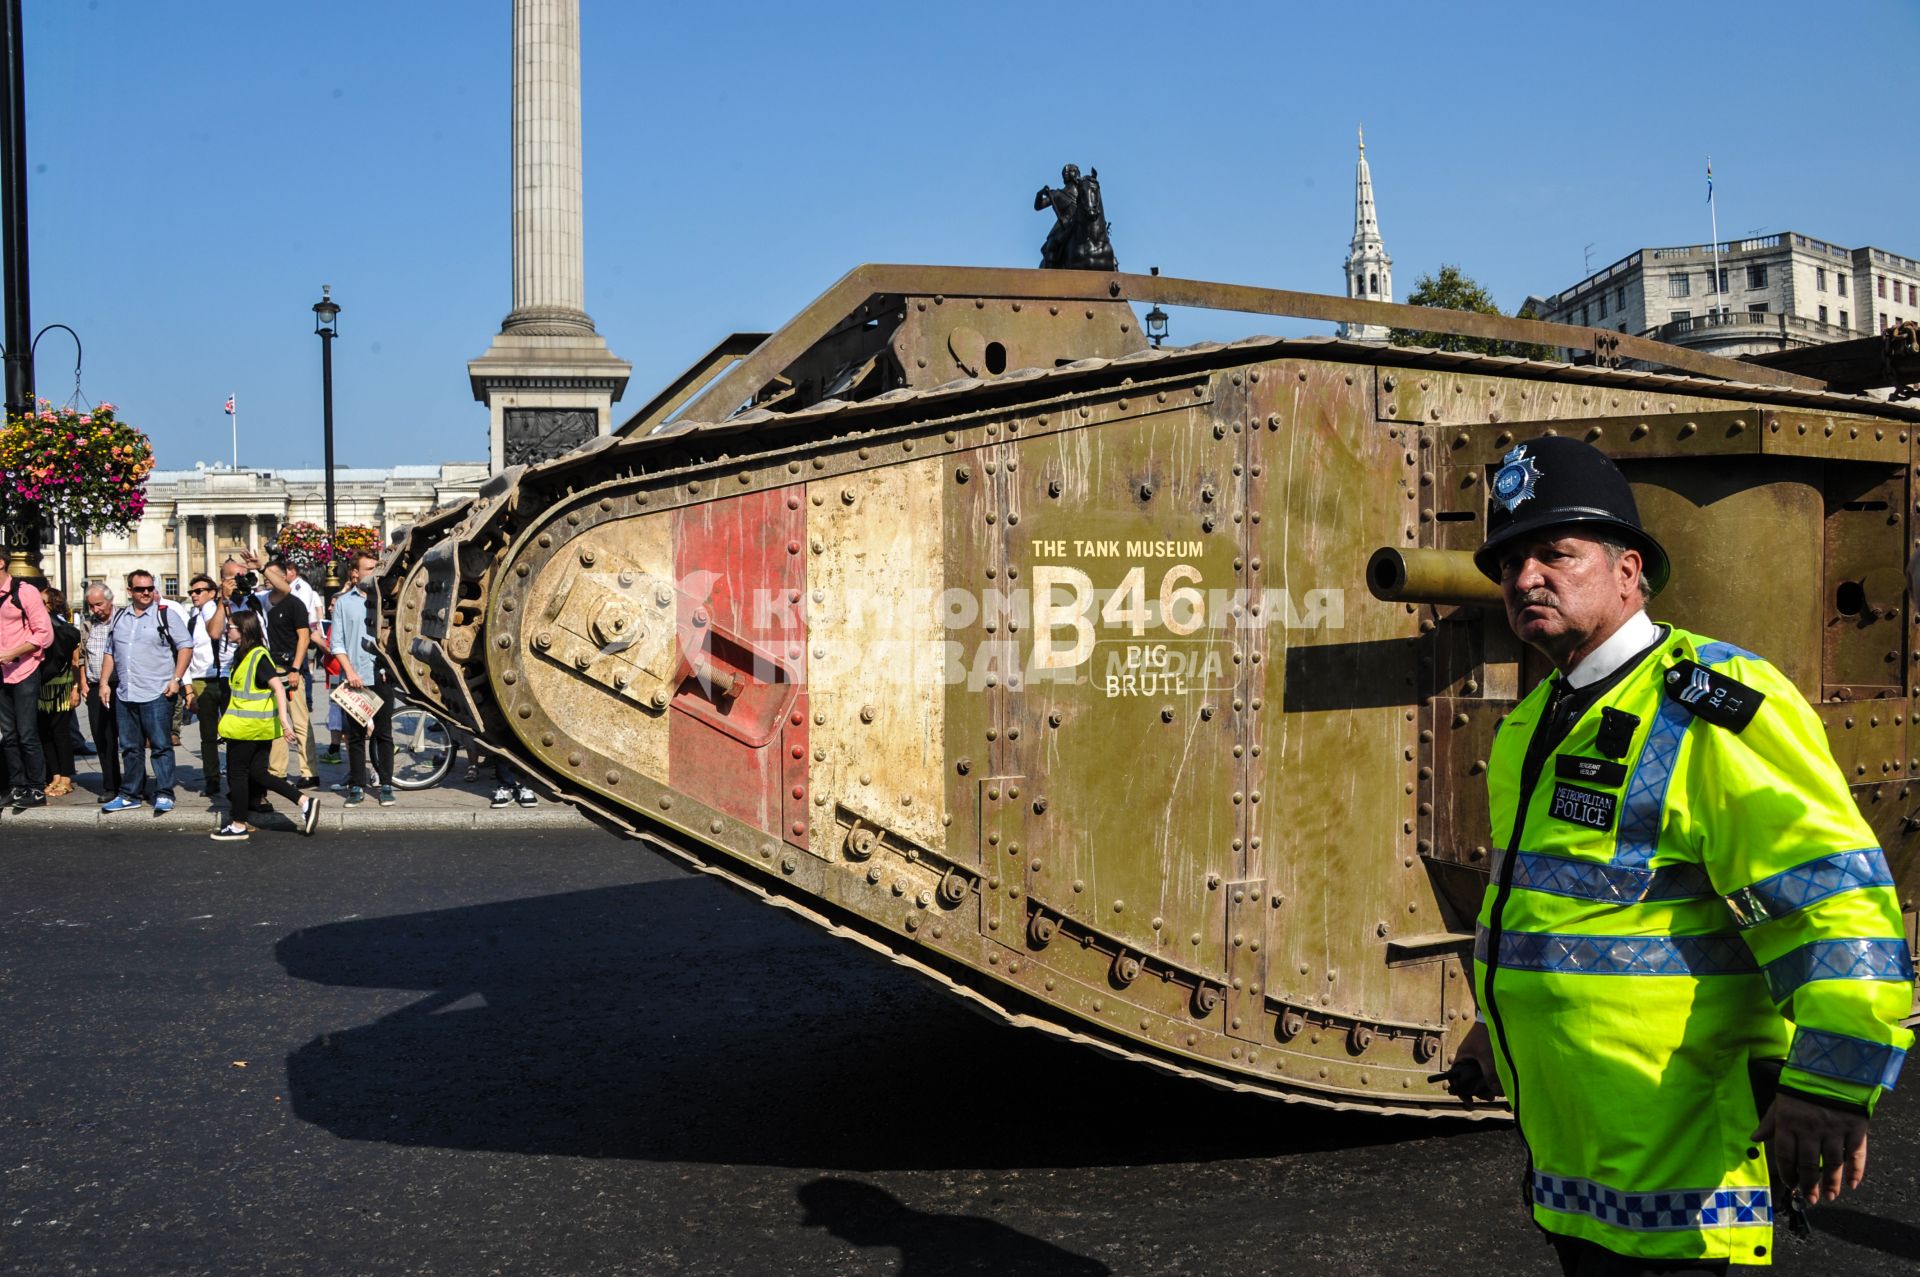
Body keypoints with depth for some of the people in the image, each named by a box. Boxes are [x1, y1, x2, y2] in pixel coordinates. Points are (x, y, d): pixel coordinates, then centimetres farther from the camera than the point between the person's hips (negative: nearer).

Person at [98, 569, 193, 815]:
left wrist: (176, 679, -12)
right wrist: (104, 682, 12)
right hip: (124, 694, 6)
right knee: (130, 747, 12)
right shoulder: (120, 618, 15)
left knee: (161, 746, -4)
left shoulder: (166, 614, -1)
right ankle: (130, 795, 19)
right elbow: (110, 653, 21)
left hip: (157, 694, -6)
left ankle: (164, 795, 0)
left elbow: (185, 647, -5)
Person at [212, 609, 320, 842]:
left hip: (248, 726, -10)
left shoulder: (257, 657, -17)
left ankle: (239, 826, 12)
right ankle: (305, 801, 5)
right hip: (260, 726, 10)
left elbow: (278, 686, -24)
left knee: (236, 772, 2)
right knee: (258, 772, 11)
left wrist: (283, 718, -31)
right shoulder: (243, 655, 14)